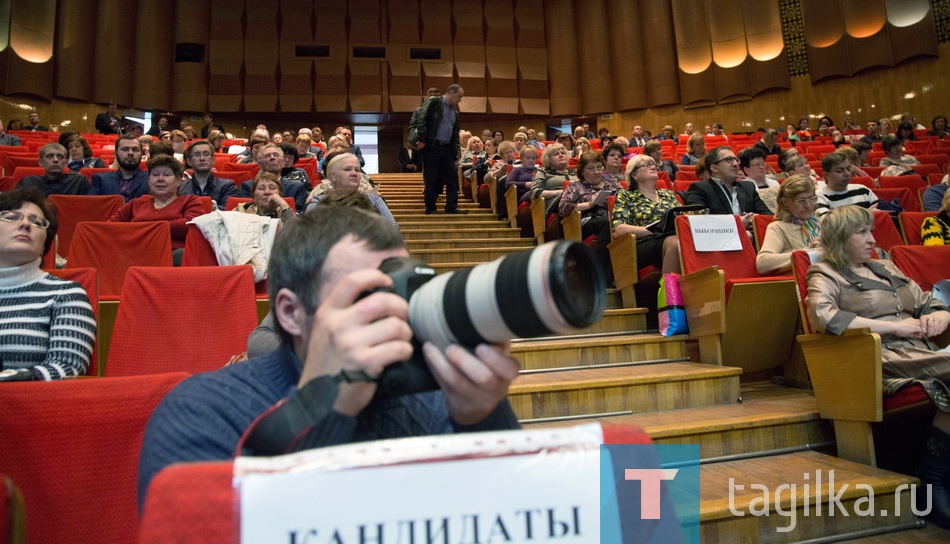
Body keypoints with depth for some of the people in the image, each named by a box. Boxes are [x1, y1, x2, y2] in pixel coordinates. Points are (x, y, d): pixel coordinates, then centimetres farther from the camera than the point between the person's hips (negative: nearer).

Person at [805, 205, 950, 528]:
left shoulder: (886, 269, 28)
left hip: (920, 352, 7)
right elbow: (823, 317, -17)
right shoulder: (825, 275, 4)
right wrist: (895, 326, -13)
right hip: (881, 358, -7)